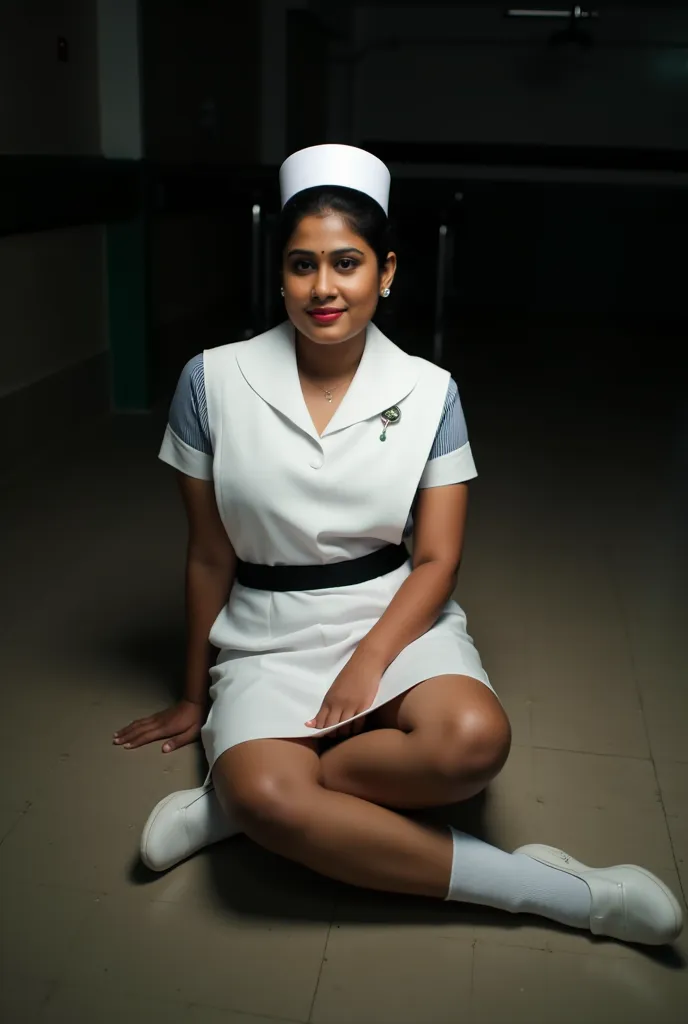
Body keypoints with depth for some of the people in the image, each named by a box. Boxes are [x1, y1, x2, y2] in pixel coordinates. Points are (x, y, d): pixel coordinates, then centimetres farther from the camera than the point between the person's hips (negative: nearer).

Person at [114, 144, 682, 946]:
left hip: (397, 619, 1)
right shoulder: (214, 381, -4)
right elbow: (208, 557, 3)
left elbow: (436, 559, -2)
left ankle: (236, 797, -13)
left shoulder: (428, 391, -3)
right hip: (269, 638, -1)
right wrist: (195, 697, 12)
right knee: (266, 790, -33)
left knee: (474, 739, -32)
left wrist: (369, 661, -19)